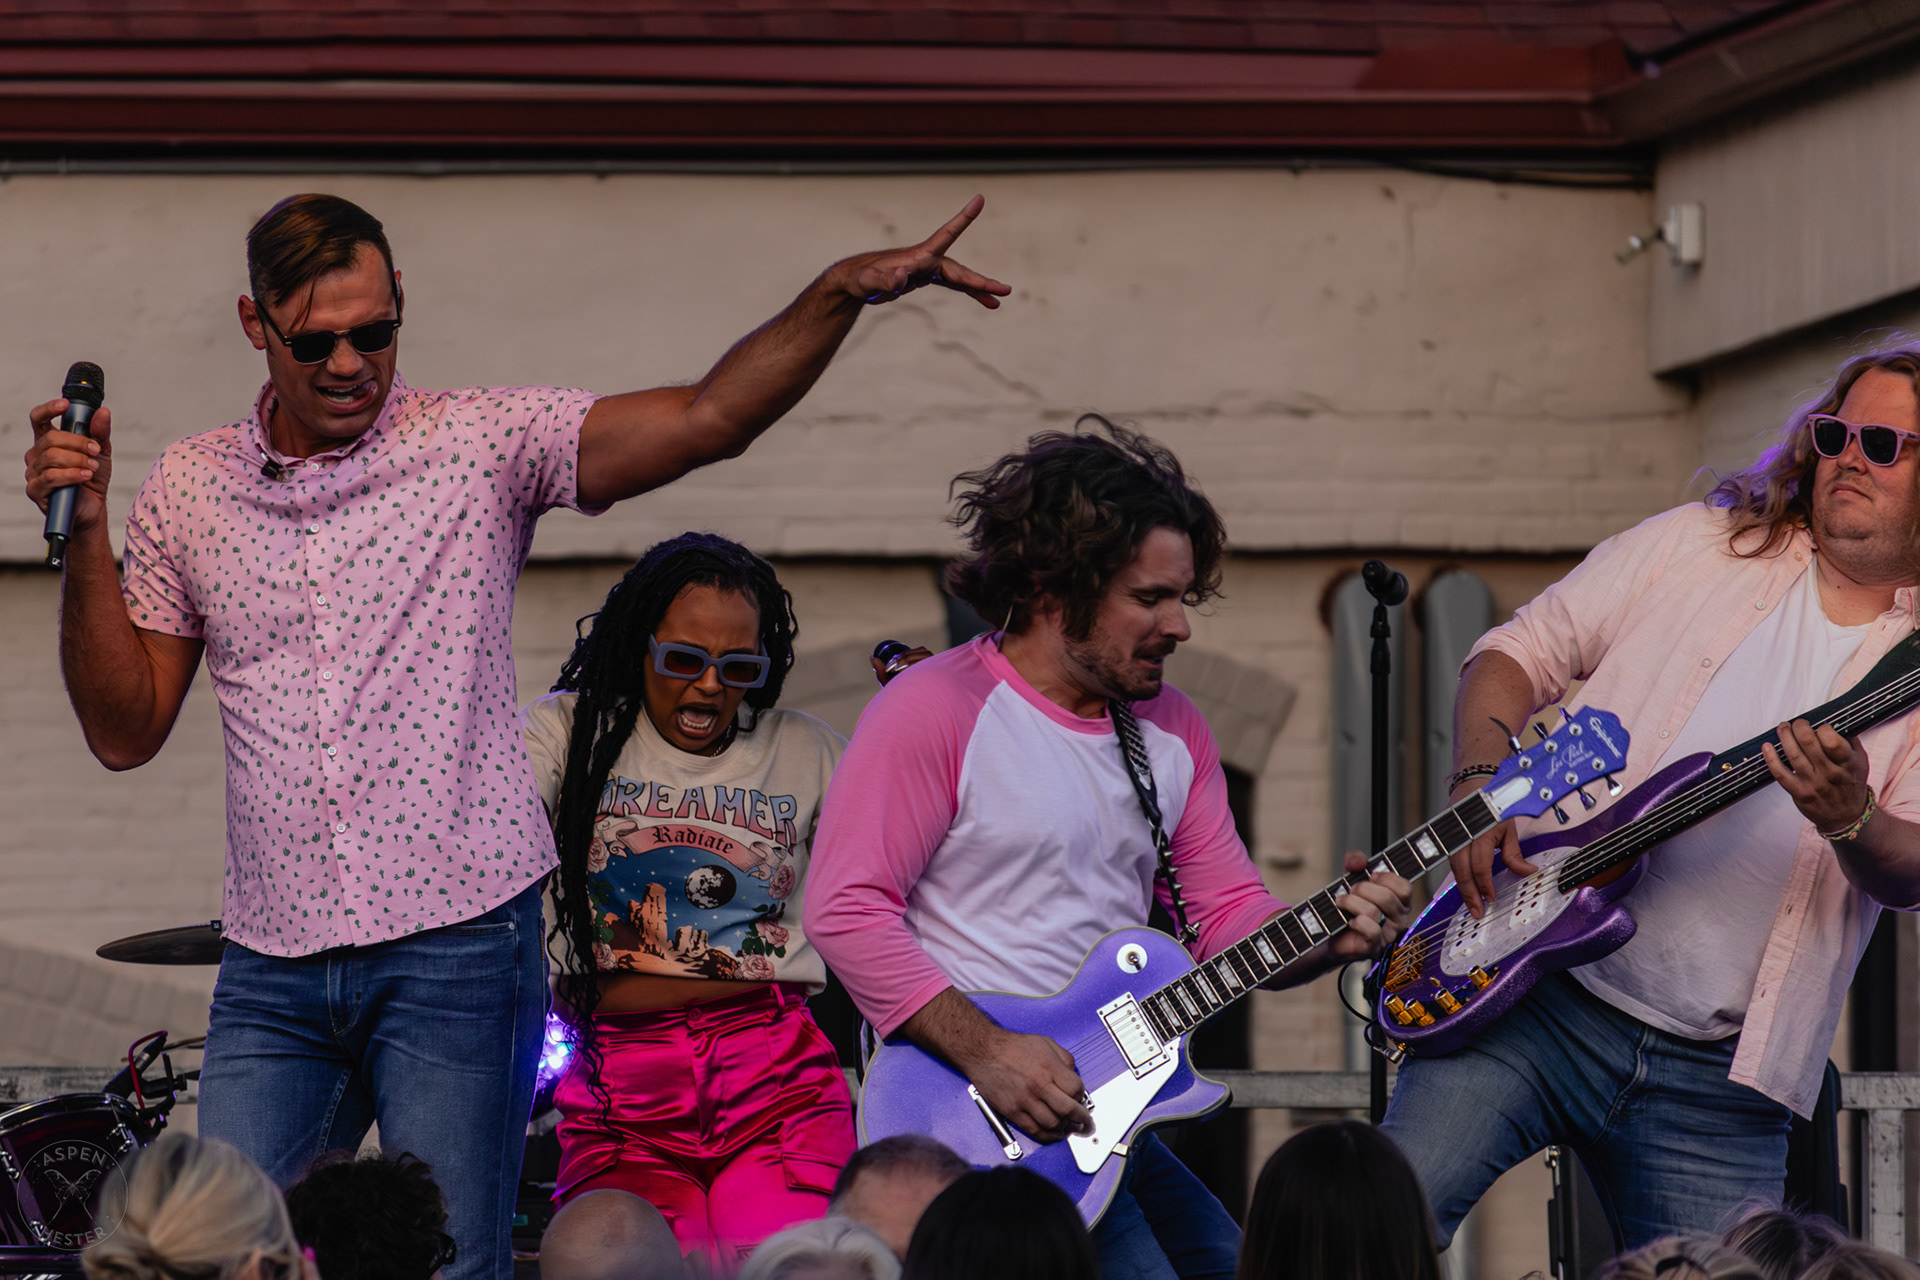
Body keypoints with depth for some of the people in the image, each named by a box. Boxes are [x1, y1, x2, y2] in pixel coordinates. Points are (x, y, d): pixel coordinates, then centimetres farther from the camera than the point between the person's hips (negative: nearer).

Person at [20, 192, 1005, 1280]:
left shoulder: (484, 445, 0)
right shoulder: (187, 491, 9)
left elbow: (710, 419, -11)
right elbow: (125, 730, 10)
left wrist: (841, 295, -26)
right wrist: (87, 536, -1)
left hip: (458, 953, -3)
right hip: (273, 972, 3)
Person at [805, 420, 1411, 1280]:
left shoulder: (1170, 727, 15)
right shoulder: (936, 710, -8)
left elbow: (1228, 913, 15)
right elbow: (846, 909, -14)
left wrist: (1326, 935, -6)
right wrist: (982, 1051, -21)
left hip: (1109, 1107, 8)